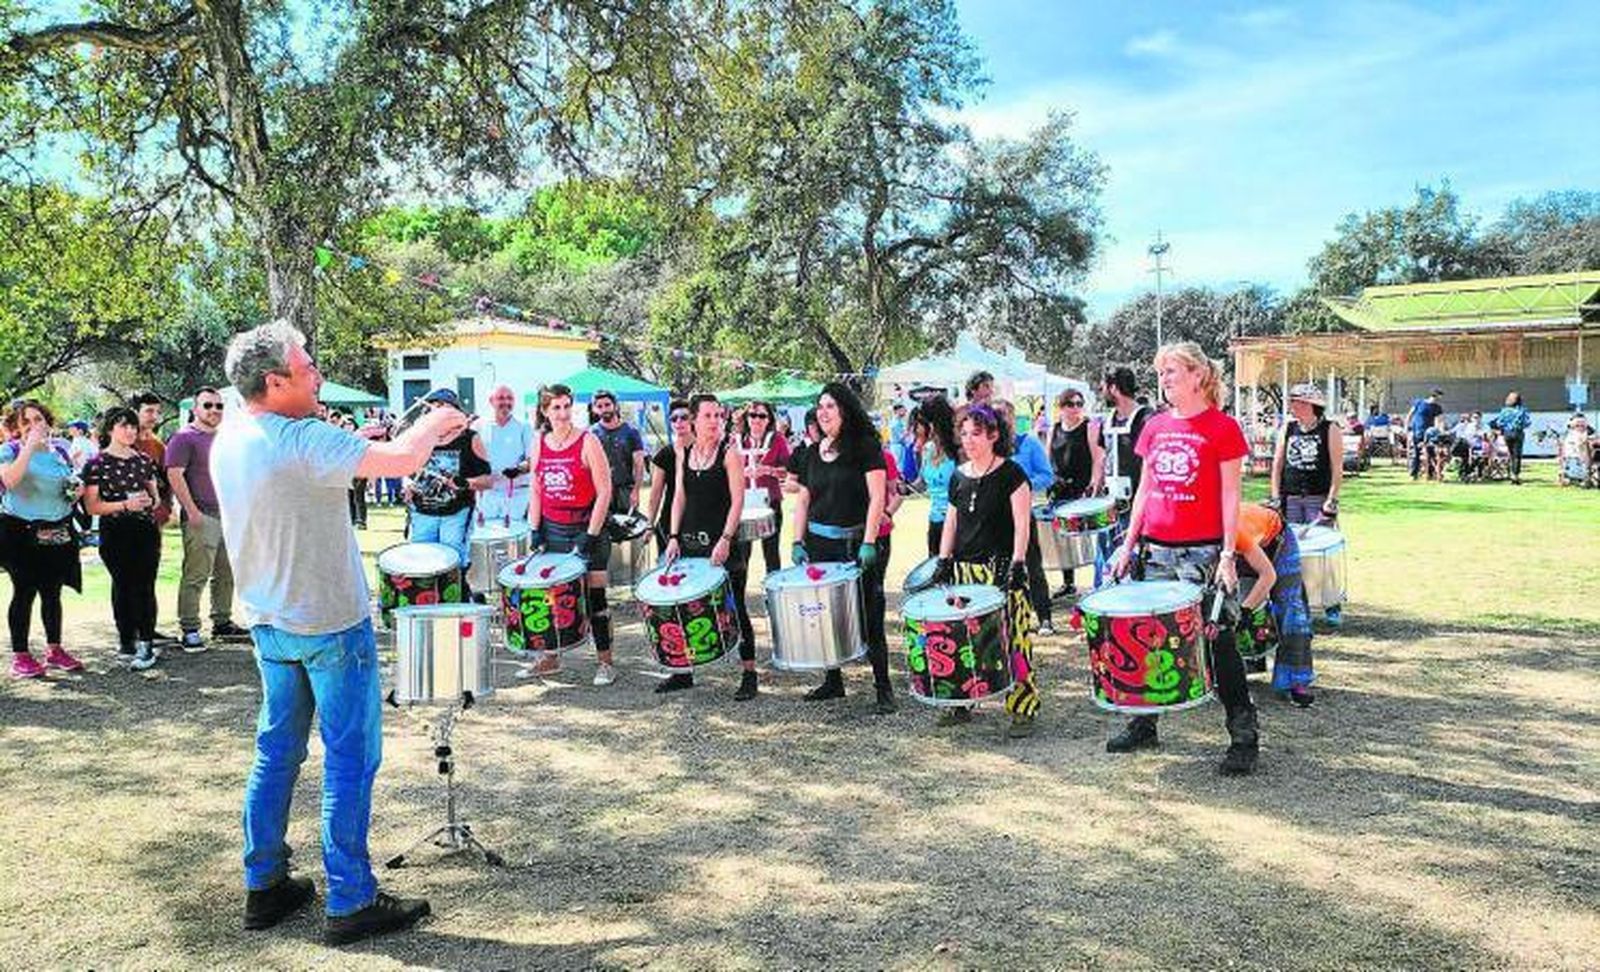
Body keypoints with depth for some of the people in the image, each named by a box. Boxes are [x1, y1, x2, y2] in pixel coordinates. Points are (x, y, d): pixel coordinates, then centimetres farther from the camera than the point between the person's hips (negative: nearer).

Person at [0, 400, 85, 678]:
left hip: (58, 530, 5)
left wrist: (77, 489, 1)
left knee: (53, 592, 11)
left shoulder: (60, 448, 10)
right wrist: (30, 446, -25)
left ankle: (54, 650, 21)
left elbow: (72, 482, 23)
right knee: (24, 592, -1)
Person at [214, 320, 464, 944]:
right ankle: (350, 903, 8)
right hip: (330, 624, -8)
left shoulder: (228, 443, 5)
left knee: (276, 749, 17)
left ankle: (264, 886, 27)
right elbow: (400, 461, -22)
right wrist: (431, 423, -2)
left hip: (268, 622, 8)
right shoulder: (303, 441, -23)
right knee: (350, 757, 1)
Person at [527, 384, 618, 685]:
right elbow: (535, 491, 13)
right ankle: (551, 657, 23)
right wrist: (535, 530, 4)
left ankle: (605, 662, 9)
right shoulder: (538, 445, 6)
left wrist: (591, 535, -13)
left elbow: (604, 492, -10)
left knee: (594, 596, -1)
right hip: (552, 530, 5)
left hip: (585, 528, -4)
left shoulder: (587, 442, -8)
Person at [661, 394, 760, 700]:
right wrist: (674, 536, 1)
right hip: (690, 540, 5)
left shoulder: (729, 452, -6)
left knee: (734, 607, 1)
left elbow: (737, 500, -11)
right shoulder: (683, 452, 8)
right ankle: (684, 671, 22)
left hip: (723, 540, -5)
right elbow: (680, 497, 10)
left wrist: (726, 540, -19)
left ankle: (749, 674, 9)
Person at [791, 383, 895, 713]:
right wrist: (798, 542, 5)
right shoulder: (814, 452, 12)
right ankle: (833, 680, 25)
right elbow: (803, 500, 14)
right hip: (819, 542, 6)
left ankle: (884, 688, 5)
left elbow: (877, 497, -11)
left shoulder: (865, 446, -5)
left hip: (855, 543, -5)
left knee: (868, 618, -3)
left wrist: (868, 543, -18)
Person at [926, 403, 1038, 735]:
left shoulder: (1011, 474, -4)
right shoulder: (959, 477, 12)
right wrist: (944, 561, 8)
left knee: (1011, 639, -7)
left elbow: (1022, 524, -8)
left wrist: (1016, 564, -16)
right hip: (964, 569, 6)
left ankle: (1023, 709, 2)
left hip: (1001, 568, -6)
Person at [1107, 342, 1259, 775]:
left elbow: (1230, 496, -6)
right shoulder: (1155, 426, 10)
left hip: (1203, 551, -5)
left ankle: (1243, 735, 11)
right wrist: (1129, 544, 10)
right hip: (1155, 549, 5)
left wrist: (1228, 554, -12)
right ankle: (1143, 723, 26)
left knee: (1217, 639, -1)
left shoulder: (1222, 428, -5)